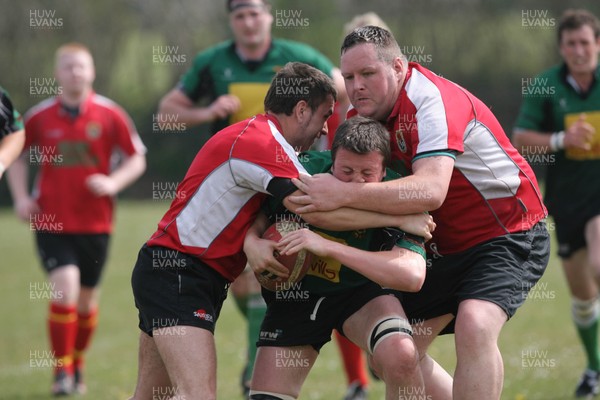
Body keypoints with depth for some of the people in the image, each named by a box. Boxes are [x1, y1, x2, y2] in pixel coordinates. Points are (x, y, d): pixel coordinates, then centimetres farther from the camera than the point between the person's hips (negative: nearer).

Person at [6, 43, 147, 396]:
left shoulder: (110, 115, -2)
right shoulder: (39, 117, -1)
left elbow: (137, 159, 5)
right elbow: (18, 157, 15)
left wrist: (113, 183, -13)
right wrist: (21, 197, 1)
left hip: (95, 221, 1)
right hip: (51, 221, -1)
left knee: (86, 300, 10)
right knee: (65, 287, -17)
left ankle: (78, 365, 32)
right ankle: (62, 371, -8)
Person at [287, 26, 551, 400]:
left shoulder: (431, 99, -25)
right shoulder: (363, 117, -1)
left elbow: (431, 190, -40)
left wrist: (344, 194, -44)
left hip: (510, 234, -9)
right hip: (446, 247, 9)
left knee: (474, 326, -32)